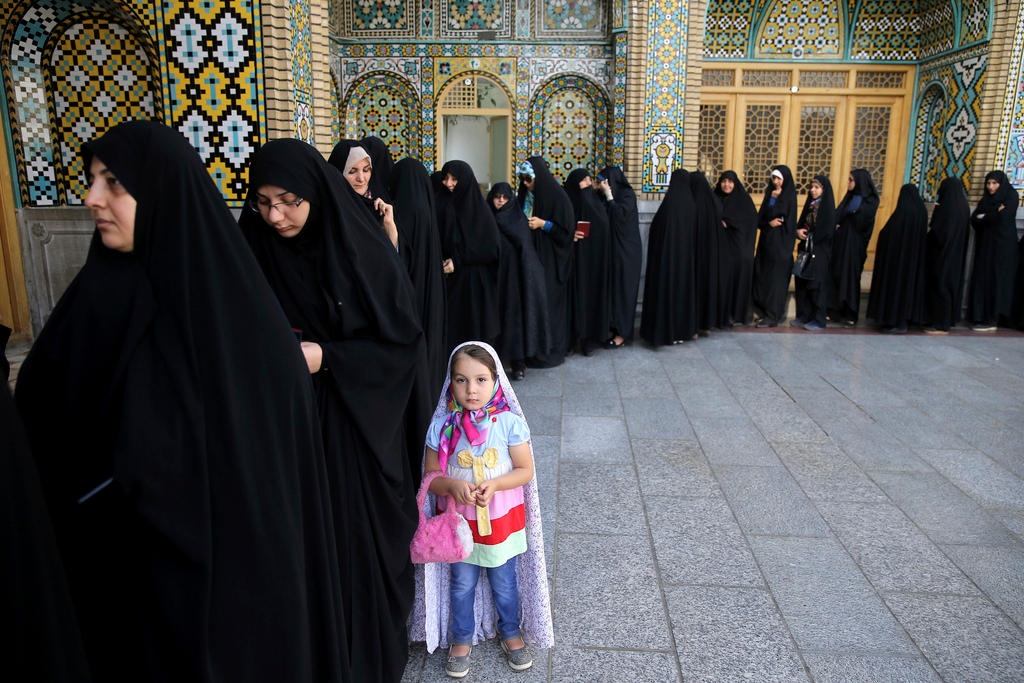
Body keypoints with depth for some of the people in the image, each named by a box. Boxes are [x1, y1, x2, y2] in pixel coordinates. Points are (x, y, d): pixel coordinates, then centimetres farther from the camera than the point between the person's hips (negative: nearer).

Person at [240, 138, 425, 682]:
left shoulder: (363, 252, -11)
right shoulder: (254, 252, -2)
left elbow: (404, 343, -9)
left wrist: (326, 356, -17)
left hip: (354, 424, -2)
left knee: (359, 533, 7)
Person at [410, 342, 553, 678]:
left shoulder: (509, 422, -15)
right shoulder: (442, 427, -12)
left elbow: (525, 470, -9)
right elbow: (431, 476, -5)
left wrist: (493, 485, -25)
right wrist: (452, 485, -26)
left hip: (502, 519, 0)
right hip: (457, 521, 1)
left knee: (505, 581, 18)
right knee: (461, 584, 17)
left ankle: (510, 631, 45)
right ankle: (462, 638, 42)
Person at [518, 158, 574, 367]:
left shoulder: (557, 196, -9)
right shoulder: (526, 195, 11)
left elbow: (567, 229, -9)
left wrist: (543, 224, -17)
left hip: (549, 258, -6)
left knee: (548, 301, -5)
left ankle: (550, 350, 4)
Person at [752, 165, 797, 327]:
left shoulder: (789, 196, -5)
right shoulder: (769, 193, 12)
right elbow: (760, 217, 8)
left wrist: (774, 199, -12)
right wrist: (769, 223, -11)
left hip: (781, 241, -7)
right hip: (767, 239, 7)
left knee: (776, 278, -6)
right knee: (761, 275, 5)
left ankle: (773, 316, -2)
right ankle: (768, 310, 17)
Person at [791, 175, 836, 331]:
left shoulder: (827, 206, -10)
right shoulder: (810, 204, 12)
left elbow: (827, 231, -17)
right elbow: (801, 223, 14)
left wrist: (807, 234, -7)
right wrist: (798, 231, -7)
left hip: (819, 252, -7)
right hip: (805, 250, 7)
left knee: (817, 286, -3)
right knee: (802, 283, 8)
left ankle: (818, 321, 5)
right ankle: (803, 315, 19)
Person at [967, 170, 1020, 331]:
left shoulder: (1011, 196, -2)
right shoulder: (985, 199, 15)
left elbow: (1003, 218, -16)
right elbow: (973, 220, 3)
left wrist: (983, 217, -2)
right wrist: (993, 215, -12)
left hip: (1001, 246, -6)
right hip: (985, 245, 6)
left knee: (995, 279, -8)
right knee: (981, 279, 2)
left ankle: (991, 320, -8)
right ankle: (980, 317, 5)